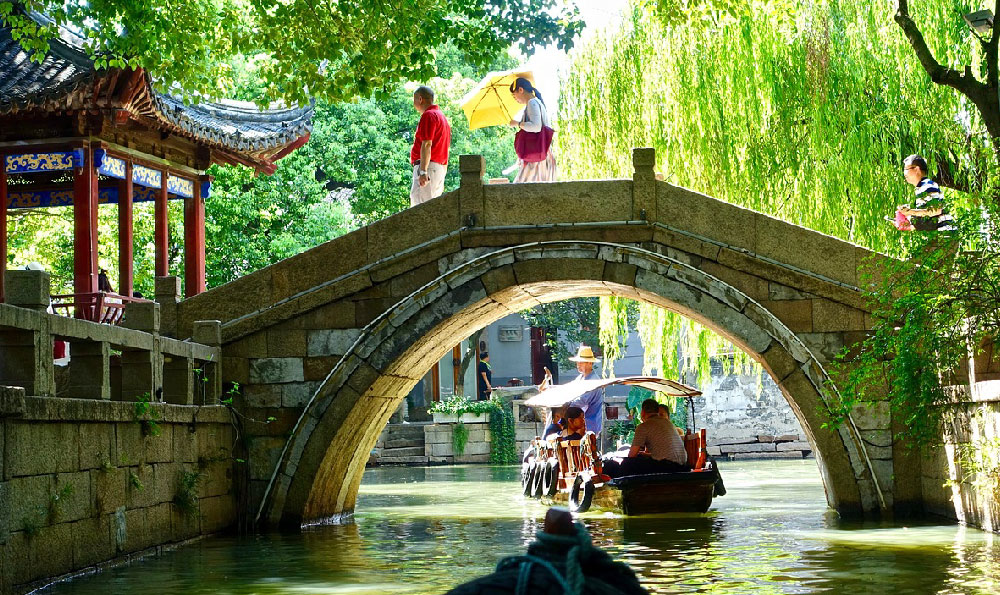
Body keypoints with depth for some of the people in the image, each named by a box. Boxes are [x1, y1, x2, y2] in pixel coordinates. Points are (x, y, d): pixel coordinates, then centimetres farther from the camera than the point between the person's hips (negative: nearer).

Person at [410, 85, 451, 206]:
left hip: (428, 166, -10)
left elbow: (426, 145, -17)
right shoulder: (442, 117, 24)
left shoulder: (428, 116, -7)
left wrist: (423, 171, -23)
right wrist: (442, 178, 25)